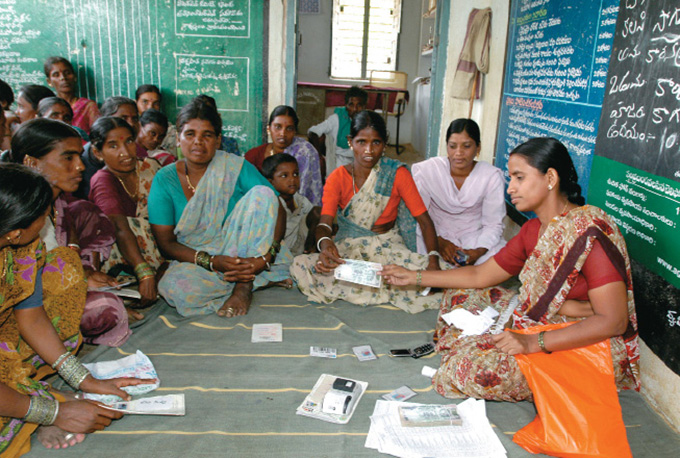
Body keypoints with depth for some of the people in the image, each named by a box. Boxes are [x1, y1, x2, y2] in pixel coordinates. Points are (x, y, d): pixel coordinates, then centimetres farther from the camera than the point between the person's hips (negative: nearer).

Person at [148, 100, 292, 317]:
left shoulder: (237, 167, -2)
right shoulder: (165, 179, -1)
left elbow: (278, 212, -8)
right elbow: (165, 243, -6)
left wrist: (264, 258, -25)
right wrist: (211, 261, -22)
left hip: (241, 253, 1)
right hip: (195, 262, -1)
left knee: (262, 193, -20)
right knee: (175, 288, -36)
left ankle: (243, 285, -20)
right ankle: (258, 279, -15)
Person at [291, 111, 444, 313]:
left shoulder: (397, 173, -5)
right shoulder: (338, 177, -3)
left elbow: (424, 220, -8)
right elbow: (324, 223, -16)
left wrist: (433, 258, -28)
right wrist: (324, 242, -42)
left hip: (387, 245, 0)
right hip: (347, 247, 1)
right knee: (300, 265, -26)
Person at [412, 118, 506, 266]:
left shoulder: (492, 177, -10)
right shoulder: (427, 170, -10)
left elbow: (493, 224, -8)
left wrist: (479, 251, -26)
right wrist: (439, 241, -24)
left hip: (476, 234, 2)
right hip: (436, 233, -1)